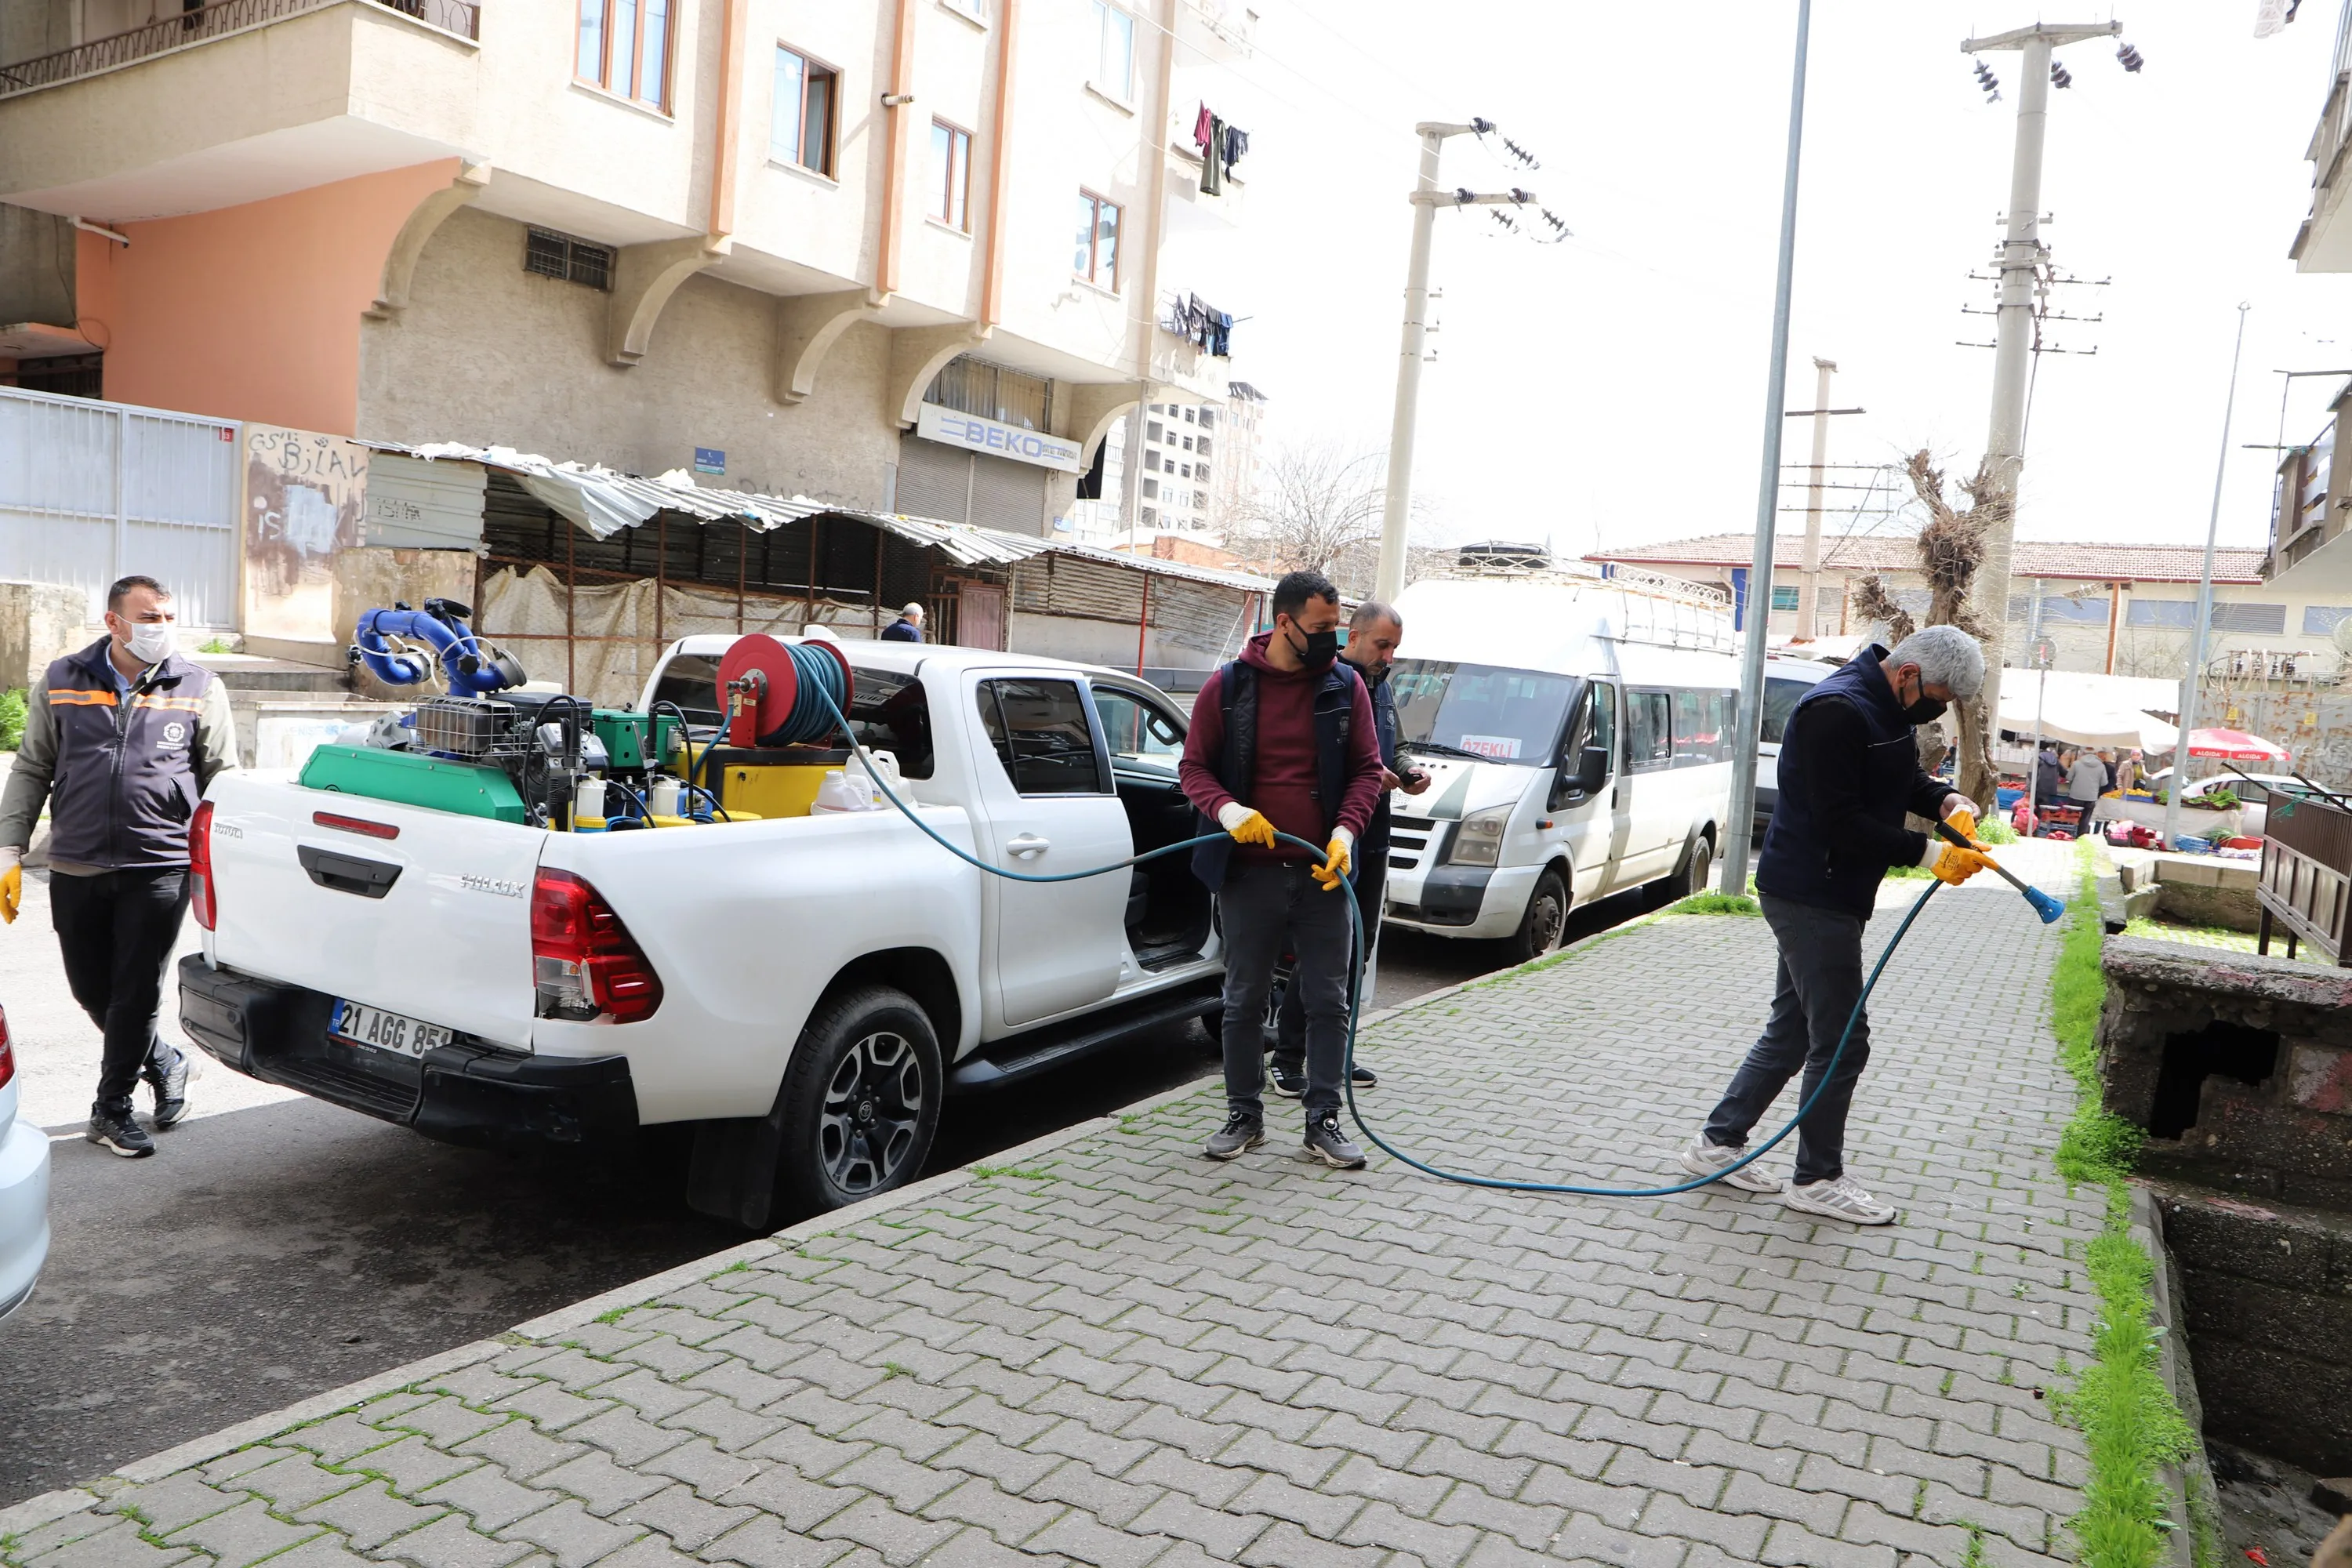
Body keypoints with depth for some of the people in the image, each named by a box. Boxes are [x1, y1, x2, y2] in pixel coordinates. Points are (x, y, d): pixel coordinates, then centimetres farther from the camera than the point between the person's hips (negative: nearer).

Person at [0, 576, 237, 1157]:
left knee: (136, 994, 1)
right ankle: (164, 1063, 34)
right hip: (76, 870, 3)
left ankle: (112, 1107, 17)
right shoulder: (61, 684, 6)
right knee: (92, 991, 11)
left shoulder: (199, 689, 2)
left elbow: (223, 782, 7)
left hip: (158, 869, -2)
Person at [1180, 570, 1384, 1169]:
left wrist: (1346, 833, -12)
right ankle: (1244, 1115, 23)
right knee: (1245, 1001, 9)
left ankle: (1323, 1121, 16)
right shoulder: (1227, 687, -1)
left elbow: (1366, 769, 5)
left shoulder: (1346, 686, 3)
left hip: (1323, 872, 1)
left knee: (1328, 1002, 5)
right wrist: (1227, 810, -18)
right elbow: (1193, 767, 2)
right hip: (1248, 871, -1)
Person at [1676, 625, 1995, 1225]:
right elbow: (1841, 821, -25)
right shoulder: (1838, 711, -22)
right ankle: (1817, 1179, 10)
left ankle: (1718, 1142, 24)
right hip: (1811, 898, -11)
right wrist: (1927, 852, -25)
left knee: (1791, 1032, 16)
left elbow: (1903, 781, 21)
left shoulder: (1887, 708, 11)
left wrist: (1947, 802, 1)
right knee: (1841, 1040, -3)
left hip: (1819, 898, 11)